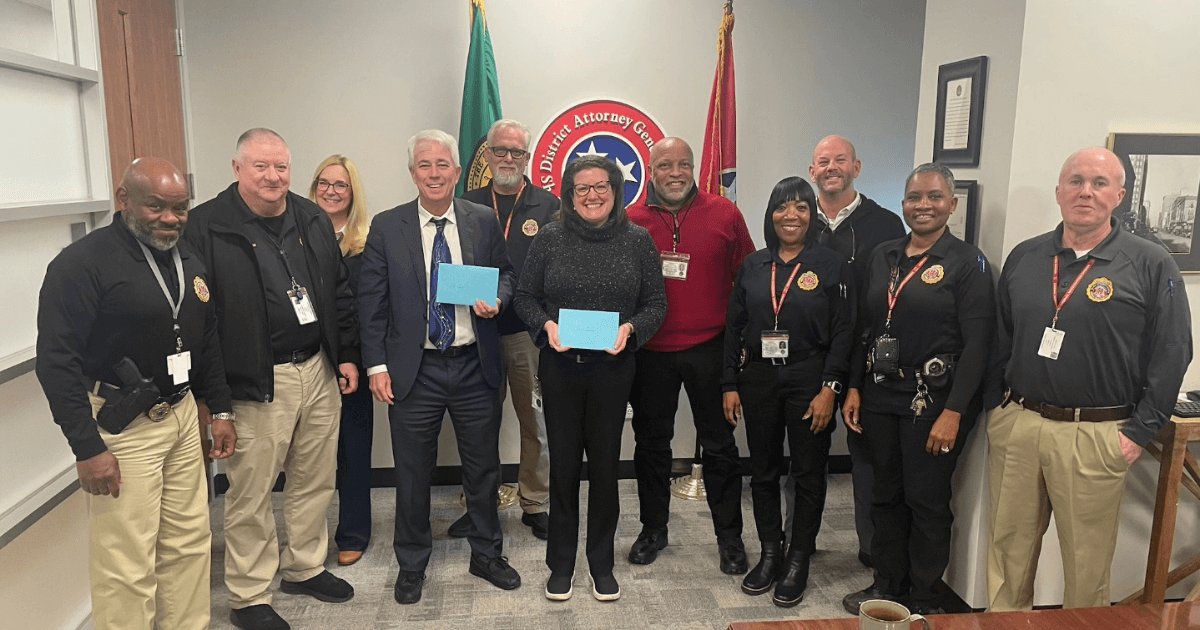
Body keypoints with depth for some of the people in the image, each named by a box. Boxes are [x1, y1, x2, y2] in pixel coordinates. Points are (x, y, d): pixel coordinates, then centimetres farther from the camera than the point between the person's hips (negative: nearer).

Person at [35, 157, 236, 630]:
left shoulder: (188, 262, 10)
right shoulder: (83, 263, -13)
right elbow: (57, 361, -16)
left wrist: (221, 410, 16)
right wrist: (87, 448, -18)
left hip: (181, 416, 7)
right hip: (119, 427, -7)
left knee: (190, 543, 14)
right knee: (126, 565, -1)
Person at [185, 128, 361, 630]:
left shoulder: (313, 219, 10)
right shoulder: (207, 227, -9)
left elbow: (339, 293, 15)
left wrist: (347, 355, 12)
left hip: (319, 372, 6)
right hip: (256, 382, -5)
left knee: (316, 479, 16)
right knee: (251, 493, 4)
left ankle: (304, 567, 36)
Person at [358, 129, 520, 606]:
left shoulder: (484, 221, 1)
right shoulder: (386, 227, -2)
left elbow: (506, 273, 12)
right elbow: (372, 302, -1)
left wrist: (497, 297, -11)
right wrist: (376, 364, -6)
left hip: (474, 366, 1)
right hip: (414, 371, -1)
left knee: (483, 467, 14)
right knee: (413, 473, 11)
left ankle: (487, 554, 35)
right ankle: (411, 564, 32)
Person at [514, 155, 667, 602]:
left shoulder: (638, 241, 1)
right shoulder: (550, 239, 0)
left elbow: (656, 304, 3)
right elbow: (524, 297, 5)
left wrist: (630, 328, -15)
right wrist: (546, 324, -14)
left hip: (613, 367, 0)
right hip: (559, 367, 0)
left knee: (605, 463, 9)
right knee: (563, 463, 8)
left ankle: (602, 564, 27)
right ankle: (561, 564, 26)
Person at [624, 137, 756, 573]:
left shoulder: (725, 214, -2)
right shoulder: (631, 221, 0)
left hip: (708, 349, -1)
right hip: (650, 353, 1)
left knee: (719, 446, 9)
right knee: (651, 443, 14)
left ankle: (729, 536, 25)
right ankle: (653, 529, 32)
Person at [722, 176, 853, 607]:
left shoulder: (830, 265, -3)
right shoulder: (753, 265, 6)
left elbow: (843, 333, -6)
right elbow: (734, 327, 8)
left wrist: (829, 389, -13)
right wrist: (729, 385, 3)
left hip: (808, 381, -3)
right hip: (757, 379, 3)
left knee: (809, 474, 6)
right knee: (763, 472, 12)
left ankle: (798, 562, 21)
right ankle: (770, 554, 27)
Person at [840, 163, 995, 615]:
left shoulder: (967, 262, -7)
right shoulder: (883, 256, 8)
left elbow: (976, 344, -12)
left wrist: (953, 412, -16)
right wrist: (854, 388, 7)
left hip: (933, 400, -5)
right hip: (880, 395, 5)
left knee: (927, 502, 6)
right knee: (886, 496, 15)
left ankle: (925, 600, 24)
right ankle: (888, 584, 32)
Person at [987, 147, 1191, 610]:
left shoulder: (1150, 265, -2)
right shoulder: (1024, 258, 8)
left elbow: (1172, 353, -3)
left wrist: (1140, 432, -7)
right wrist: (996, 407, 7)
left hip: (1096, 435, -3)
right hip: (1015, 425, 3)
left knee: (1087, 562, 9)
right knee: (1008, 547, 12)